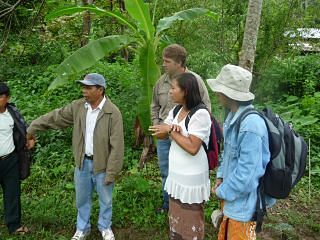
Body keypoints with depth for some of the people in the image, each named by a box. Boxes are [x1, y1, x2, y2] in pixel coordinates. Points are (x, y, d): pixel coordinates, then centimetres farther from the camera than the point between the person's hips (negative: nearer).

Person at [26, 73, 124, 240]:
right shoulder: (78, 106, -5)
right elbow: (55, 117, 8)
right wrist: (32, 128, 13)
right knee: (82, 199, 20)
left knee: (105, 200, 17)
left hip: (102, 164, -4)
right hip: (82, 163, 4)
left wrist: (111, 172, -18)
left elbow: (116, 146, -19)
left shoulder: (113, 113, -20)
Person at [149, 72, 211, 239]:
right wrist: (172, 127, -17)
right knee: (176, 218, 22)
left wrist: (171, 130, -18)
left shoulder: (200, 114, -20)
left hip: (191, 178, -8)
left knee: (190, 220, 10)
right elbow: (159, 134, 3)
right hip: (175, 175, 8)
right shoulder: (176, 111, 5)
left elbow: (192, 148, -25)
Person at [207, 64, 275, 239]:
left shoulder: (250, 125, -31)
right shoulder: (233, 116, -3)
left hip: (243, 201, -8)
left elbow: (246, 174, -28)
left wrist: (222, 191, -13)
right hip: (231, 194, 8)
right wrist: (220, 176, 3)